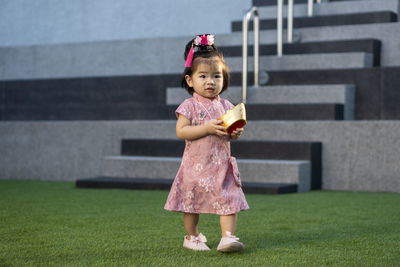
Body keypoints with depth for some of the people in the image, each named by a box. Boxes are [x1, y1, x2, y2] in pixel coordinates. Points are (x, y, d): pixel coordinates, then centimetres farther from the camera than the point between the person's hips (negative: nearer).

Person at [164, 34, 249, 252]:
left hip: (222, 164, 3)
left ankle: (228, 236, -4)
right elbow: (181, 131, -15)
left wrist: (236, 132, -11)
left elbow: (233, 132, 13)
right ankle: (192, 237, 25)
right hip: (196, 163, -3)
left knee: (229, 200, -6)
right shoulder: (189, 106, -6)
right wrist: (207, 128, -23)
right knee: (192, 201, 8)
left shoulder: (226, 106, 8)